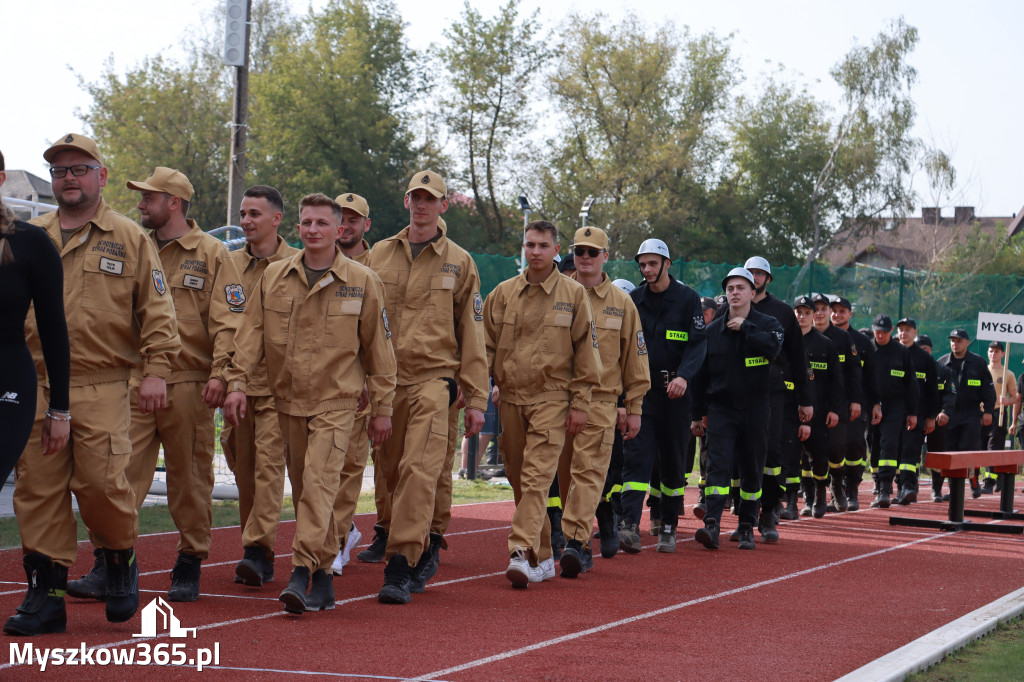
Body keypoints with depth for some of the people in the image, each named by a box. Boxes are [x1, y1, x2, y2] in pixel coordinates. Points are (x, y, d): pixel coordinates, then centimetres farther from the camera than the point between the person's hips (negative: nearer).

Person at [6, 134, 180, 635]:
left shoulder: (129, 239, 7)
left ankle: (120, 560, 18)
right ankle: (47, 592, 8)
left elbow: (156, 312, 4)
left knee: (102, 483, -10)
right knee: (38, 489, 1)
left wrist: (156, 369, -5)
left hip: (102, 389, -3)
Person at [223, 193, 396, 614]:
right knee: (303, 487, 7)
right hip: (288, 401, 4)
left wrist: (382, 407, 3)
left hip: (336, 401, -4)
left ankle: (302, 573, -23)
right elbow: (251, 333, 7)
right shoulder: (274, 277, 6)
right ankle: (323, 579, 15)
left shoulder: (362, 282, -1)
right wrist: (237, 382, -5)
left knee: (320, 480, -18)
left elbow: (378, 348, 3)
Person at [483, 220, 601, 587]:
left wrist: (580, 404, -2)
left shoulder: (573, 294, 2)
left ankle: (522, 552, -22)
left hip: (551, 397, -4)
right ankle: (543, 558, 17)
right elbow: (486, 346, 12)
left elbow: (586, 351, 3)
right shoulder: (503, 293, 9)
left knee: (537, 477, -14)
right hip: (510, 397, 4)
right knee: (519, 479, 7)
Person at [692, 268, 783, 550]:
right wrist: (698, 414, 9)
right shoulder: (712, 330, 8)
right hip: (720, 408, 1)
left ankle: (747, 527, 18)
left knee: (752, 470, 6)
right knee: (718, 466, -12)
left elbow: (772, 348, -21)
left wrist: (745, 328, -16)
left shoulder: (767, 324, 3)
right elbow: (701, 375, 11)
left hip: (755, 409, -1)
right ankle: (712, 525, -20)